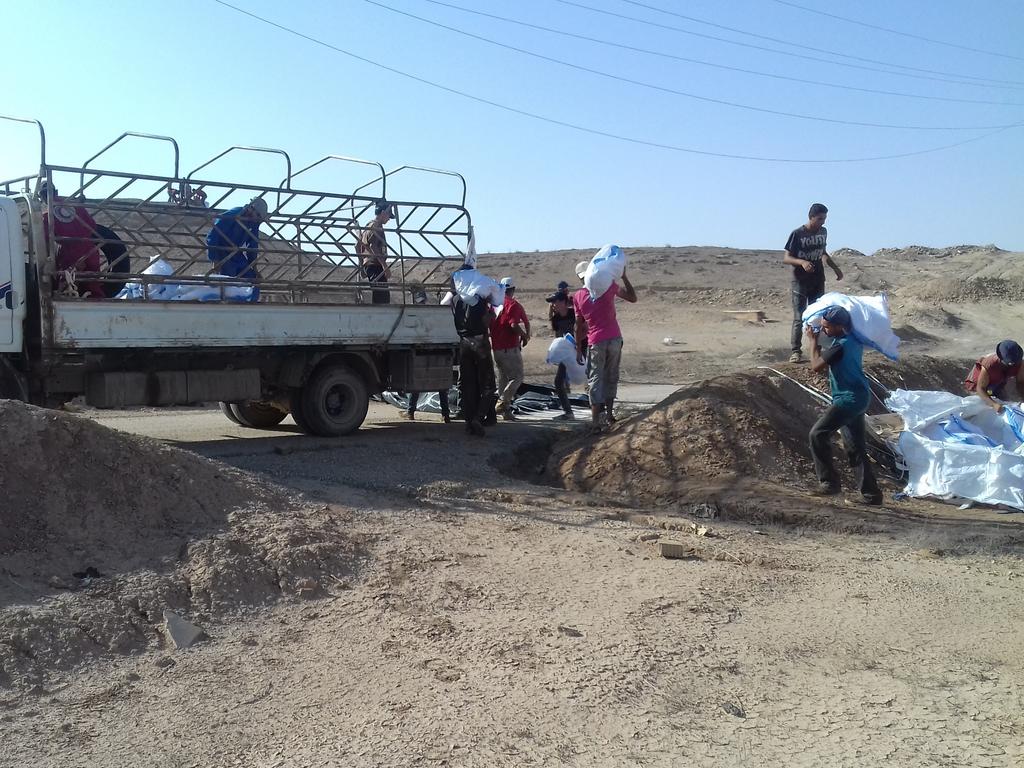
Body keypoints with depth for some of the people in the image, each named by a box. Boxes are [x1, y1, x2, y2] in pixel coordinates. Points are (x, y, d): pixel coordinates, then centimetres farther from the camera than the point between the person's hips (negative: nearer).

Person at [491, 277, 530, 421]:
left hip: (496, 348, 7)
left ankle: (506, 411, 14)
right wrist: (525, 336, -6)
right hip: (510, 348, -7)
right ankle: (503, 401, -18)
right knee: (517, 377, -1)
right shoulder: (514, 305, -9)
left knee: (503, 377, 14)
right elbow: (514, 325, -20)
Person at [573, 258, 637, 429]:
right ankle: (609, 414, 18)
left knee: (596, 379, 2)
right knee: (611, 377, 15)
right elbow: (632, 298, 0)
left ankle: (597, 422, -6)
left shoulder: (578, 296, 1)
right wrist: (624, 277, 5)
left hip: (595, 342, -1)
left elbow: (579, 325, 3)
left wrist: (579, 349, 10)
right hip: (614, 339, 1)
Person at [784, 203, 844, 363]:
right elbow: (786, 258, -13)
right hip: (801, 282, -5)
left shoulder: (823, 232, 7)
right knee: (799, 318, -6)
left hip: (818, 282, 5)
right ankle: (796, 351, 0)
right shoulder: (797, 234, -11)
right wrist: (802, 262, -31)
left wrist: (835, 267, 17)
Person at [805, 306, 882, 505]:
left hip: (848, 399, -10)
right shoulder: (854, 340, 7)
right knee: (856, 448, 13)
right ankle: (871, 493, 16)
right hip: (859, 398, 10)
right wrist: (819, 338, 19)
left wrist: (813, 341, 0)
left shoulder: (840, 346, -21)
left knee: (818, 434, -9)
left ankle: (829, 482, -8)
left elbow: (816, 366, -10)